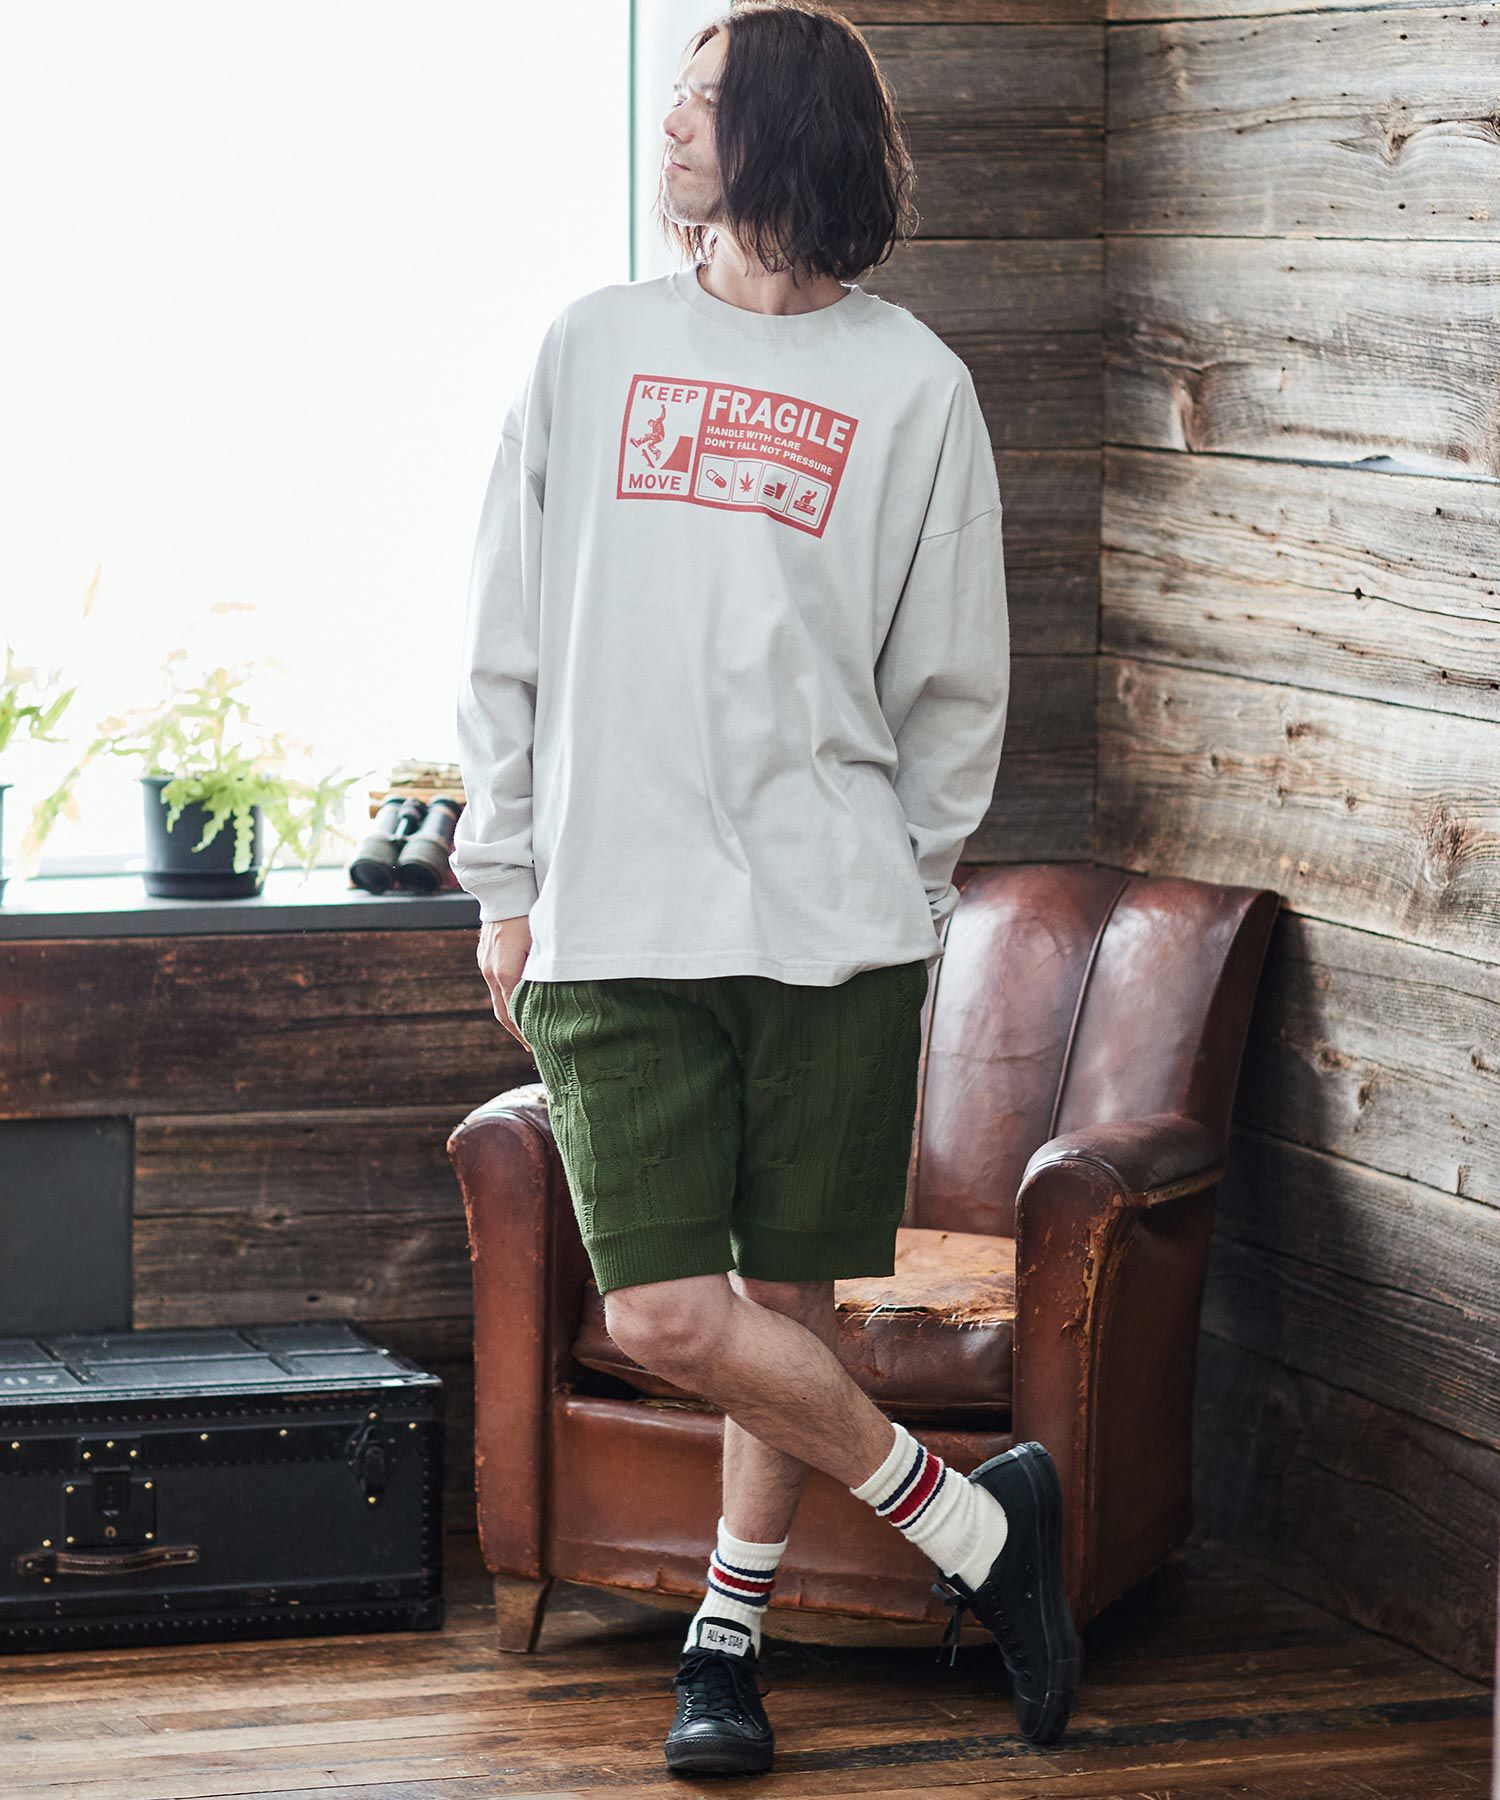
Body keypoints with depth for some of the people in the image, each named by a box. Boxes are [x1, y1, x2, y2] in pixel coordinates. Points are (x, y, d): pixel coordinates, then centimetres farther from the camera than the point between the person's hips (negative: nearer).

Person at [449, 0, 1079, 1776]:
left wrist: (903, 895, 5)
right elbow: (508, 640, 11)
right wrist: (505, 879, 9)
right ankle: (975, 1524, 5)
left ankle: (730, 1630, 24)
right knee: (666, 1316, -10)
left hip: (833, 929, -1)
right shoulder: (594, 345, 9)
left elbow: (955, 682, 8)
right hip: (615, 927, 1)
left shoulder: (912, 384, 3)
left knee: (786, 1304, 5)